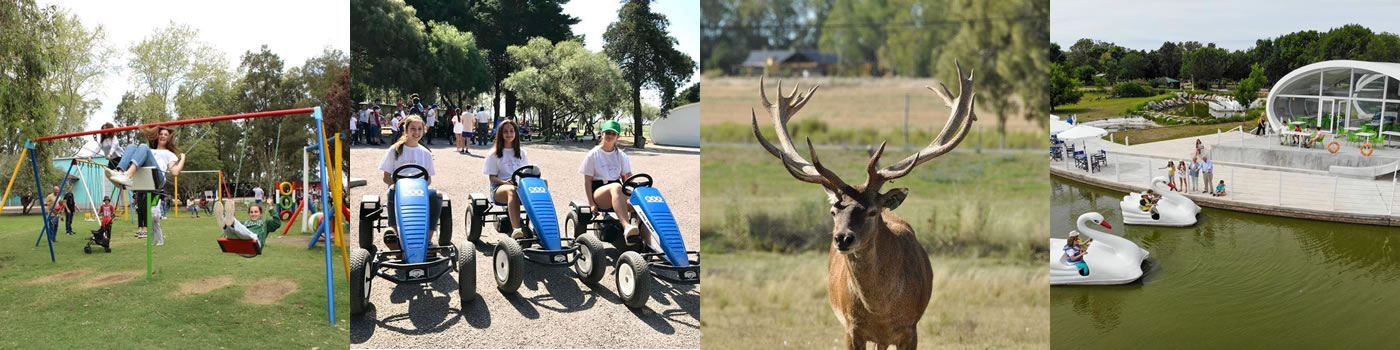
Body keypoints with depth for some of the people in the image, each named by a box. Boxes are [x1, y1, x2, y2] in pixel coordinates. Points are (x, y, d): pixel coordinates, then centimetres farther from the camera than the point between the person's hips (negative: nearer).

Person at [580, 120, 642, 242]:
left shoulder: (621, 156, 15)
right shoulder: (593, 155, 6)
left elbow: (627, 177, 9)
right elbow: (587, 181, 3)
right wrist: (591, 203, -8)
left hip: (619, 195, 3)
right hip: (598, 191, -3)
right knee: (616, 187, -41)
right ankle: (626, 227, -61)